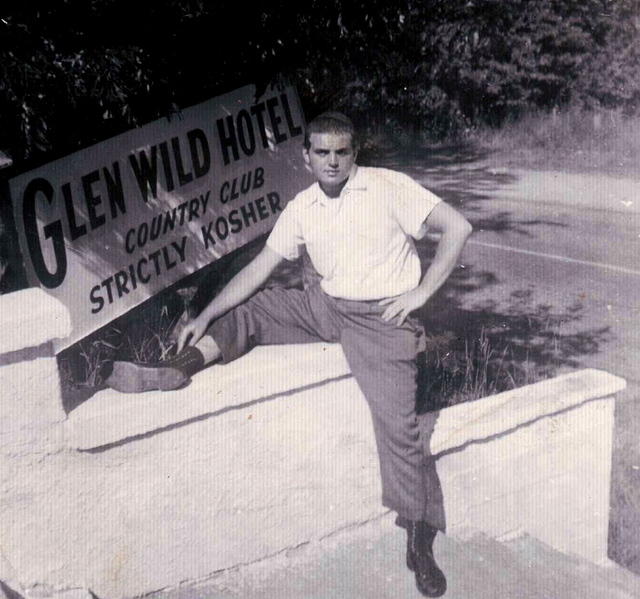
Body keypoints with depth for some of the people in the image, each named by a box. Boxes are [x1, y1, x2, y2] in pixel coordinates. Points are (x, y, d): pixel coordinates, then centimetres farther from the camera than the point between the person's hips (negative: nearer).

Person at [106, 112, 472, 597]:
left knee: (397, 424, -13)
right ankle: (174, 370, -12)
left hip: (383, 316, -6)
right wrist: (206, 316, -1)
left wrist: (420, 293, -14)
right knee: (248, 310, -4)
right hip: (328, 306, 6)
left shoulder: (389, 187, -10)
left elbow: (457, 227, -12)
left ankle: (418, 542, -2)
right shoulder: (302, 208, 4)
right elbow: (260, 267, 5)